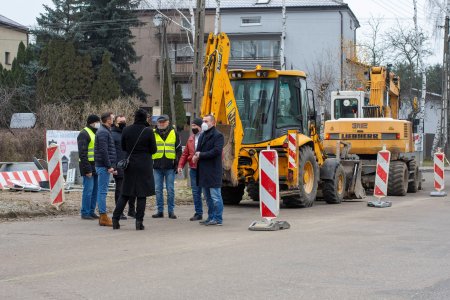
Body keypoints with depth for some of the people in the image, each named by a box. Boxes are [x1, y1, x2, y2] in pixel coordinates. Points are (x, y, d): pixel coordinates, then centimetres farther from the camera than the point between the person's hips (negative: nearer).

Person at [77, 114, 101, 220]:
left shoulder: (96, 133, 19)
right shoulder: (84, 134, -11)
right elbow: (82, 153, -17)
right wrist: (87, 169, -21)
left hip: (96, 166, 9)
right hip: (88, 165, -9)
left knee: (95, 190, 9)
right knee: (88, 190, -8)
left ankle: (91, 212, 16)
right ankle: (85, 213, -3)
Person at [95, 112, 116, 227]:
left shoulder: (105, 131, 19)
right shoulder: (103, 132, -13)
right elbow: (103, 151, -20)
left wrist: (110, 165, 20)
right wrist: (109, 166, -19)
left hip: (103, 166, 10)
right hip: (104, 165, -10)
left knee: (101, 191, 11)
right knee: (103, 191, -8)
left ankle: (102, 216, 15)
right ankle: (103, 217, -8)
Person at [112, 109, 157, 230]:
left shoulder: (126, 130, -2)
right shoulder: (148, 131, -9)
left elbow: (123, 147, 7)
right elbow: (153, 149, -5)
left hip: (130, 165, 3)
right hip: (144, 165, -3)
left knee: (125, 193, 11)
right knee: (142, 194, 3)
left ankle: (115, 218, 6)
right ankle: (139, 221, 1)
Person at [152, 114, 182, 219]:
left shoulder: (174, 133, 7)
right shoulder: (153, 134, 8)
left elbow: (178, 149, 9)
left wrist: (177, 163, 1)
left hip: (170, 167, -1)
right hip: (157, 167, 1)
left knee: (170, 190, 1)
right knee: (158, 190, 3)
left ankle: (171, 211, 7)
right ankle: (160, 211, 10)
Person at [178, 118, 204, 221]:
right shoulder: (191, 138, 15)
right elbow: (185, 153, 15)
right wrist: (180, 165, 6)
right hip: (193, 169, 7)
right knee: (195, 192, 9)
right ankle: (198, 213, 17)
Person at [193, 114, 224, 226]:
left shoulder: (217, 135, -7)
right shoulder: (202, 135, 19)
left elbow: (216, 151, -18)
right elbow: (198, 150, 21)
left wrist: (200, 155, -14)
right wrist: (196, 156, -2)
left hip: (213, 170, -9)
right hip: (203, 170, 9)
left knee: (215, 196, -6)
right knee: (208, 197, 13)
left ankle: (217, 219, -3)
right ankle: (211, 217, 20)